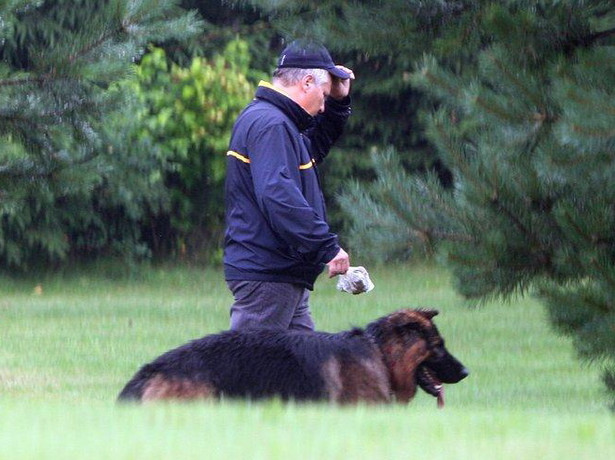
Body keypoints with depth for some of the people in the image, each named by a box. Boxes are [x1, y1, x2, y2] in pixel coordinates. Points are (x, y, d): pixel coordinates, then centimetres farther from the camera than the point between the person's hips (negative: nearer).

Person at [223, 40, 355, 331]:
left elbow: (313, 150, 39)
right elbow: (277, 196, -29)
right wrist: (328, 247, -27)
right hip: (266, 275, -11)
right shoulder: (269, 125, -16)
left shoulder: (277, 121, 18)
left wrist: (338, 103, 26)